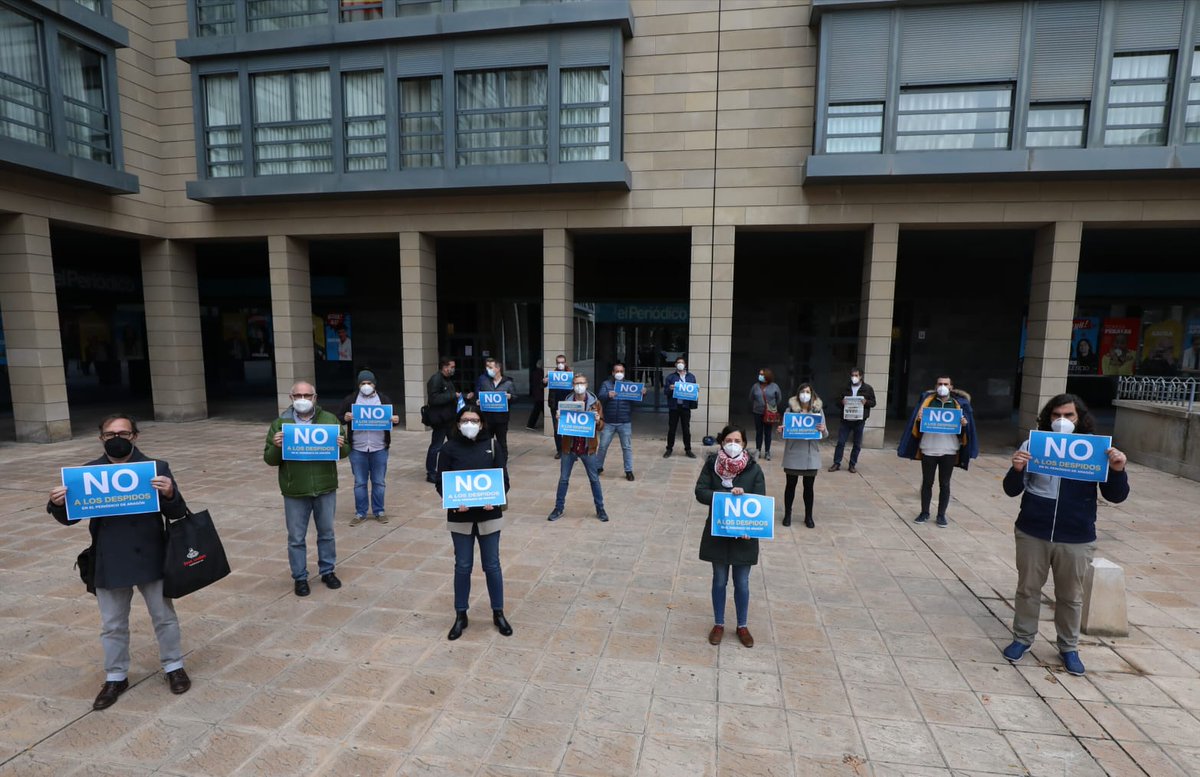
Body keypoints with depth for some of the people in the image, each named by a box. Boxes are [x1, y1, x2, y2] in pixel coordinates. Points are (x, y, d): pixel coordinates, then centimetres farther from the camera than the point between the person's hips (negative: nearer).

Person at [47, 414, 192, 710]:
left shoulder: (156, 467, -8)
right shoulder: (88, 472, -1)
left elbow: (177, 514, -8)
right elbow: (69, 518, 6)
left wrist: (170, 494, -30)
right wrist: (58, 504, -16)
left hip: (150, 559, -2)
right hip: (108, 563, 2)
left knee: (164, 616, 14)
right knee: (112, 625, 17)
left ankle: (173, 666, 33)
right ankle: (115, 677, 37)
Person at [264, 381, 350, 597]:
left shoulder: (330, 419, 2)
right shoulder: (280, 423, 0)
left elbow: (345, 451, 6)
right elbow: (269, 459, 2)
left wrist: (341, 446, -17)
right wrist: (277, 447, -19)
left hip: (325, 489, 1)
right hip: (294, 492, -1)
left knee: (326, 533, 14)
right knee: (296, 538, 9)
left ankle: (327, 571, 31)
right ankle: (299, 577, 25)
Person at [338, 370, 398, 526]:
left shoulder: (384, 399, 3)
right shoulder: (350, 399, 2)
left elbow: (394, 417, 8)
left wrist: (396, 420, -16)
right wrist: (345, 418, -19)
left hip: (379, 449, 0)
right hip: (357, 449, 0)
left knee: (379, 482, 9)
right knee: (359, 482, 9)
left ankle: (379, 511, 22)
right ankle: (360, 513, 21)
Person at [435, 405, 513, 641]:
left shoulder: (493, 445, -3)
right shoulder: (449, 448, -4)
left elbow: (503, 479, -3)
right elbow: (441, 482, -3)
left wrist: (495, 499, -22)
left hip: (489, 514, 0)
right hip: (460, 516, 0)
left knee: (492, 565, 11)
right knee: (462, 566, 11)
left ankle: (498, 613, 27)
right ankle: (460, 616, 28)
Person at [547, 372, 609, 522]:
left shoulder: (594, 402, -3)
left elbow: (601, 427, -2)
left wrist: (597, 421, -23)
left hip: (587, 447, -1)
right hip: (569, 447, 1)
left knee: (594, 479, 9)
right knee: (563, 479, 9)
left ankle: (600, 509, 22)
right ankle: (559, 508, 23)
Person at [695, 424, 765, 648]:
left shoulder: (754, 469, -8)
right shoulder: (712, 464, -8)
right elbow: (700, 492, -12)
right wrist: (727, 495, -25)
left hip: (744, 534, 0)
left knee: (742, 583, 12)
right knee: (719, 581, 14)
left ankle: (742, 626, 32)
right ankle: (718, 624, 31)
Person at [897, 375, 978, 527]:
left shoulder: (959, 403, 5)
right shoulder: (928, 400, 5)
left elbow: (963, 430, 6)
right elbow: (917, 424, 5)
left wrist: (964, 424, -16)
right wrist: (919, 419, -18)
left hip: (948, 451, 0)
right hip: (928, 449, 0)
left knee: (944, 484, 8)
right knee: (927, 482, 9)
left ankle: (941, 515, 18)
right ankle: (924, 512, 20)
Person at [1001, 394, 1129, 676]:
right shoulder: (1033, 445, -4)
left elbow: (1116, 496, -3)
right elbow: (1012, 490, -5)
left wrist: (1118, 470, -22)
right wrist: (1017, 470, -26)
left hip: (1076, 539, 0)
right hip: (1032, 534, 0)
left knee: (1070, 596, 15)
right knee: (1028, 589, 13)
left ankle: (1069, 647, 32)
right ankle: (1022, 638, 29)